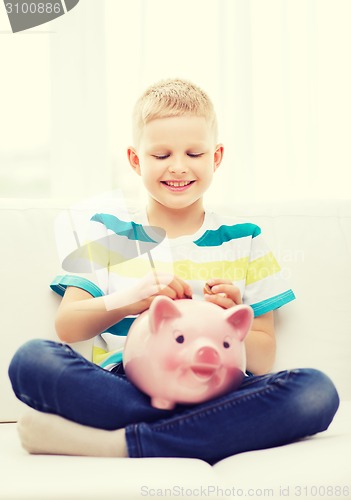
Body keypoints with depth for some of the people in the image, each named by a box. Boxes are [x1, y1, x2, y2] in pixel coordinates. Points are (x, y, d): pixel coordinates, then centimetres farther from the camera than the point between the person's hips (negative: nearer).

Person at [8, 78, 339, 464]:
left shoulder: (243, 240, 15)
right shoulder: (107, 232, 15)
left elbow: (263, 359, 11)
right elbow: (66, 326, 1)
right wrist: (132, 298, -18)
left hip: (215, 393, 1)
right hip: (124, 388, 0)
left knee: (317, 391, -28)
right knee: (32, 359, -29)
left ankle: (115, 443, -30)